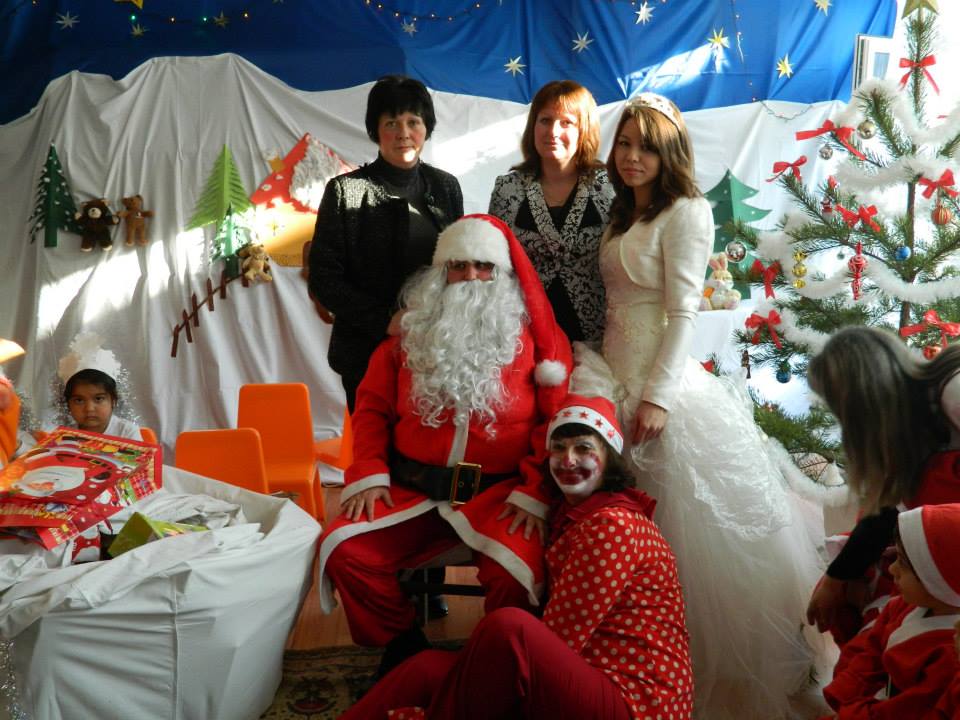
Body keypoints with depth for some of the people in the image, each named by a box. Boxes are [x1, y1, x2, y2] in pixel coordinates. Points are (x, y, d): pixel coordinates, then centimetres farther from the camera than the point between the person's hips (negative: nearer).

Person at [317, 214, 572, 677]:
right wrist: (368, 474, -2)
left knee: (516, 572, -29)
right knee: (344, 550, -18)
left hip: (499, 494, -2)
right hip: (410, 489, 3)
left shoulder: (535, 334, 5)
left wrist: (534, 492, -12)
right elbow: (372, 406, 12)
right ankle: (402, 651, 7)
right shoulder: (412, 331, 13)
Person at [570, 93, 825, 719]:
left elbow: (684, 311, -15)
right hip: (614, 374, 7)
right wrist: (592, 365, 6)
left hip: (663, 379, -7)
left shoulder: (685, 211, -8)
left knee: (683, 522, 0)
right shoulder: (622, 214, 15)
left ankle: (719, 668, 18)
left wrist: (658, 397, -20)